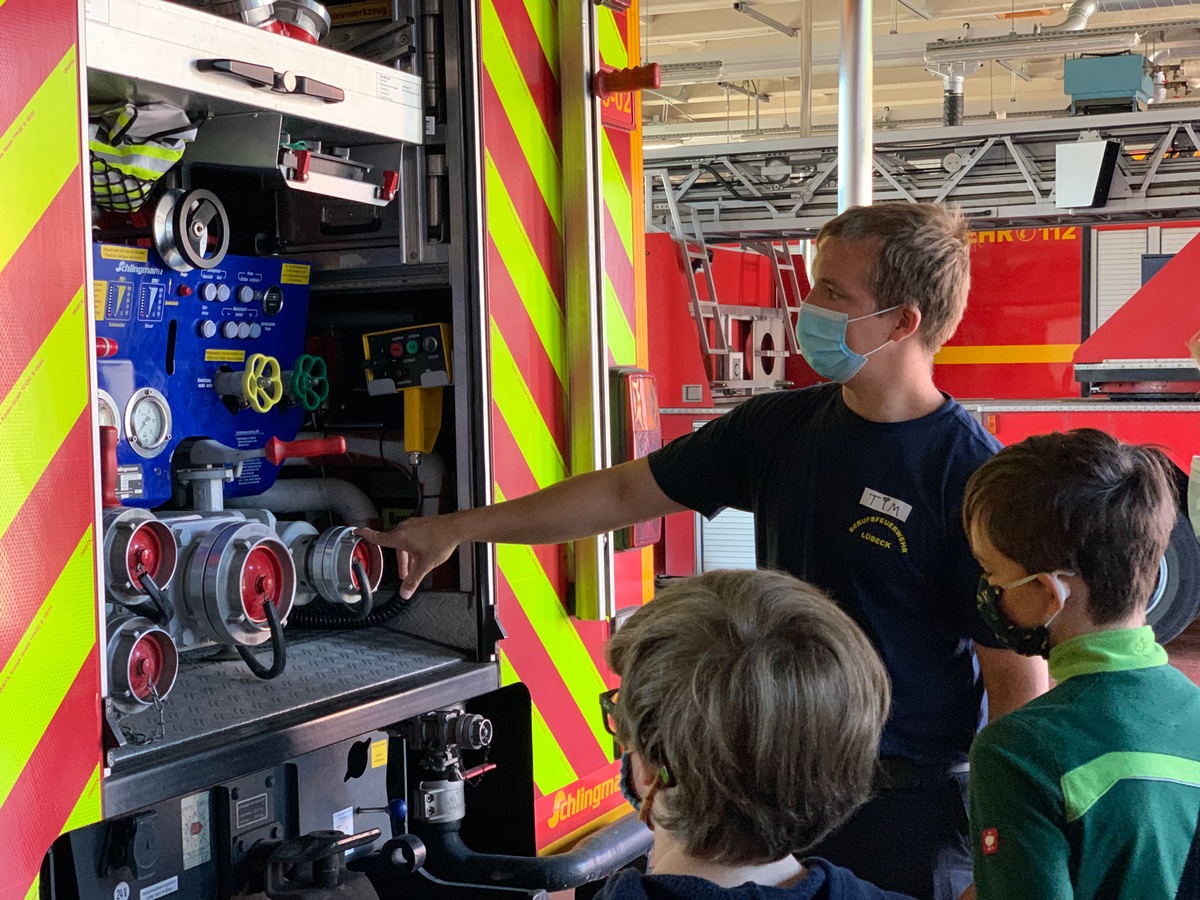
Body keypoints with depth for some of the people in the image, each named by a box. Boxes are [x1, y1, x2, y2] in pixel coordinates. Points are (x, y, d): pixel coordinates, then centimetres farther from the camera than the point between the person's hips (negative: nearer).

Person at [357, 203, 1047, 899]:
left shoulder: (971, 476, -18)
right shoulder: (779, 425, 1)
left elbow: (1019, 681, -16)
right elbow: (625, 492, 8)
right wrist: (456, 529, 9)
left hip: (911, 813, -6)